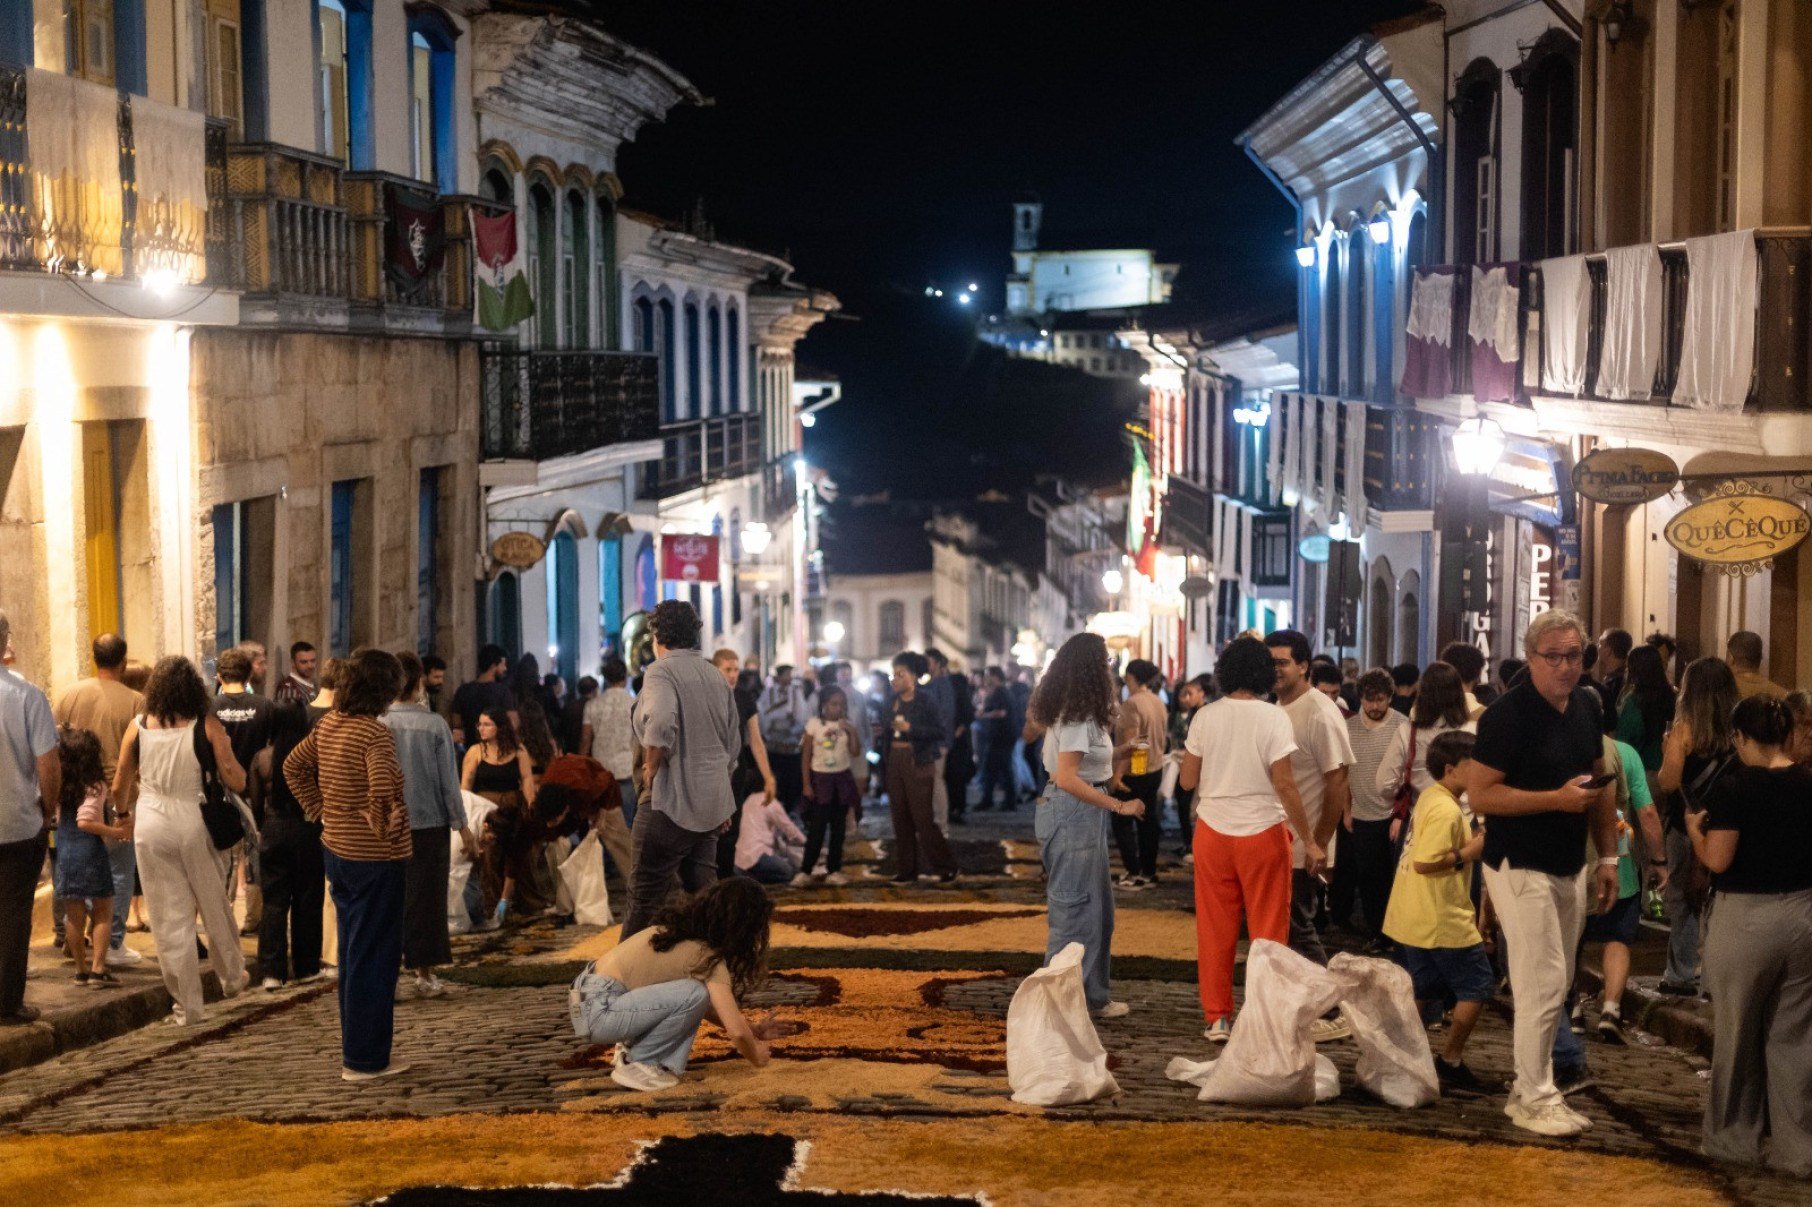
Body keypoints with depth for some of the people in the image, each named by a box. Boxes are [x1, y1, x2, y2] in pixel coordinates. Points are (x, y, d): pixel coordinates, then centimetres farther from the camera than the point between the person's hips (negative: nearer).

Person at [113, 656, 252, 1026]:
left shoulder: (138, 728, 0)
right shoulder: (208, 726, -5)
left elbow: (120, 789, 7)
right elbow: (236, 782, -6)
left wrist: (126, 809, 29)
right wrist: (225, 752, 13)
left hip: (150, 826, 1)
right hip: (193, 824, -1)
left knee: (169, 918, 6)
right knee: (214, 906, 20)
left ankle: (187, 1006, 10)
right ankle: (231, 976, 39)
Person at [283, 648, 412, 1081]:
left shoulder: (328, 725, 4)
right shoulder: (375, 734, -21)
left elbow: (293, 766, 16)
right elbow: (382, 792, -33)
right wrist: (386, 829, -16)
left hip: (336, 849, 8)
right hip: (375, 860, -8)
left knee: (351, 951, 19)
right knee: (374, 956, 1)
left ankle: (354, 1047, 29)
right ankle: (365, 1059, 7)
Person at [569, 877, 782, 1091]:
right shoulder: (708, 957, -15)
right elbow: (737, 1032, -19)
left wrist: (751, 1029, 14)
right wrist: (756, 1056, 1)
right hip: (597, 1014, -9)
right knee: (694, 995, -20)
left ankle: (632, 1046, 15)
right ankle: (639, 1065, -6)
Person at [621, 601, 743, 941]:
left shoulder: (662, 671, -11)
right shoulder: (715, 676, 14)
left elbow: (660, 725, -30)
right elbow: (733, 741, 19)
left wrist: (651, 769, -15)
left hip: (672, 801, -8)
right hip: (712, 803, 8)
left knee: (646, 899, -2)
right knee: (703, 892, 12)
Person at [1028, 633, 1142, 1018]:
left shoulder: (1065, 708, 9)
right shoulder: (1080, 716, -20)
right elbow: (1066, 778, -26)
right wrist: (1118, 806, -23)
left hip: (1078, 814, 10)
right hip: (1074, 815, -10)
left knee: (1098, 909, 16)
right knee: (1075, 910, -4)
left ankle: (1094, 996, 23)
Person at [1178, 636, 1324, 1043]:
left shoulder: (1206, 716, 0)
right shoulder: (1274, 718, -9)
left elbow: (1187, 780, 3)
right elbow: (1284, 784, -12)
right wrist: (1309, 841, -7)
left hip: (1213, 831, 3)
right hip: (1262, 831, -3)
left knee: (1215, 930, 10)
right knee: (1267, 932, 6)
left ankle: (1217, 1019, 13)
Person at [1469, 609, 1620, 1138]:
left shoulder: (1587, 706, 6)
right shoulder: (1507, 715, -16)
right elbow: (1480, 795, -18)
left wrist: (1607, 855, 12)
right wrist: (1557, 798, -24)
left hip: (1571, 866, 8)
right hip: (1522, 868, -8)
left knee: (1556, 988, 12)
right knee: (1543, 985, -8)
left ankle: (1529, 1088, 22)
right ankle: (1535, 1098, 2)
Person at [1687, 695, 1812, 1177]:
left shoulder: (1735, 787, -14)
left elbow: (1717, 860, -16)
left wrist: (1694, 829, 2)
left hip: (1746, 919, -4)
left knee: (1737, 1033, 11)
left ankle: (1737, 1138, 21)